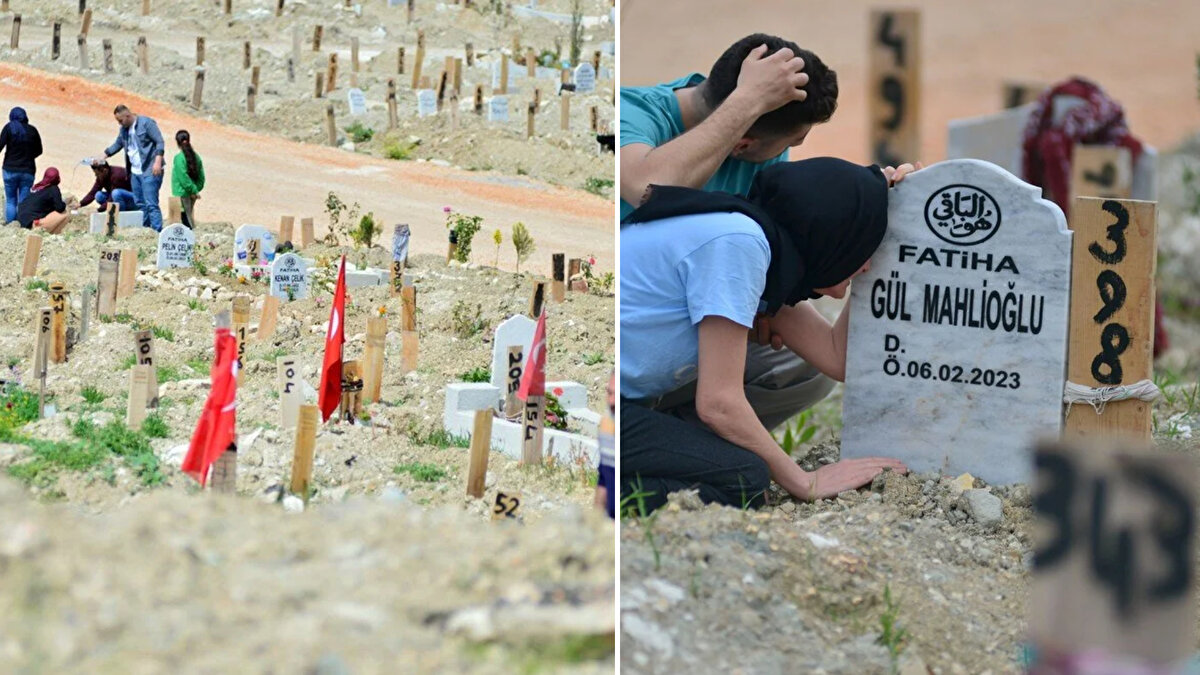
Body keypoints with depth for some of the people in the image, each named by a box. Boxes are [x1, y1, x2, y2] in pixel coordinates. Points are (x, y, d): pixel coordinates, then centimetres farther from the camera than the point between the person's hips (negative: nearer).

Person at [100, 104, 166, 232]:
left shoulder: (146, 123, -10)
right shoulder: (124, 129, 13)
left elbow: (160, 142, -13)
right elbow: (117, 144, 26)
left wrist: (158, 161, -22)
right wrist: (103, 156, 19)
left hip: (150, 170, -8)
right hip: (135, 172, 8)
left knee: (151, 204, -14)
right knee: (140, 203, 10)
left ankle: (157, 232, -15)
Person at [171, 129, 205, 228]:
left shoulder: (179, 158, -16)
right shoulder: (196, 156, 5)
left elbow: (183, 177, -20)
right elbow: (201, 176, 6)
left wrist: (194, 190, -14)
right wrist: (196, 189, 8)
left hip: (182, 193, -7)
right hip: (191, 194, 7)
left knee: (186, 218, -5)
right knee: (189, 216, 19)